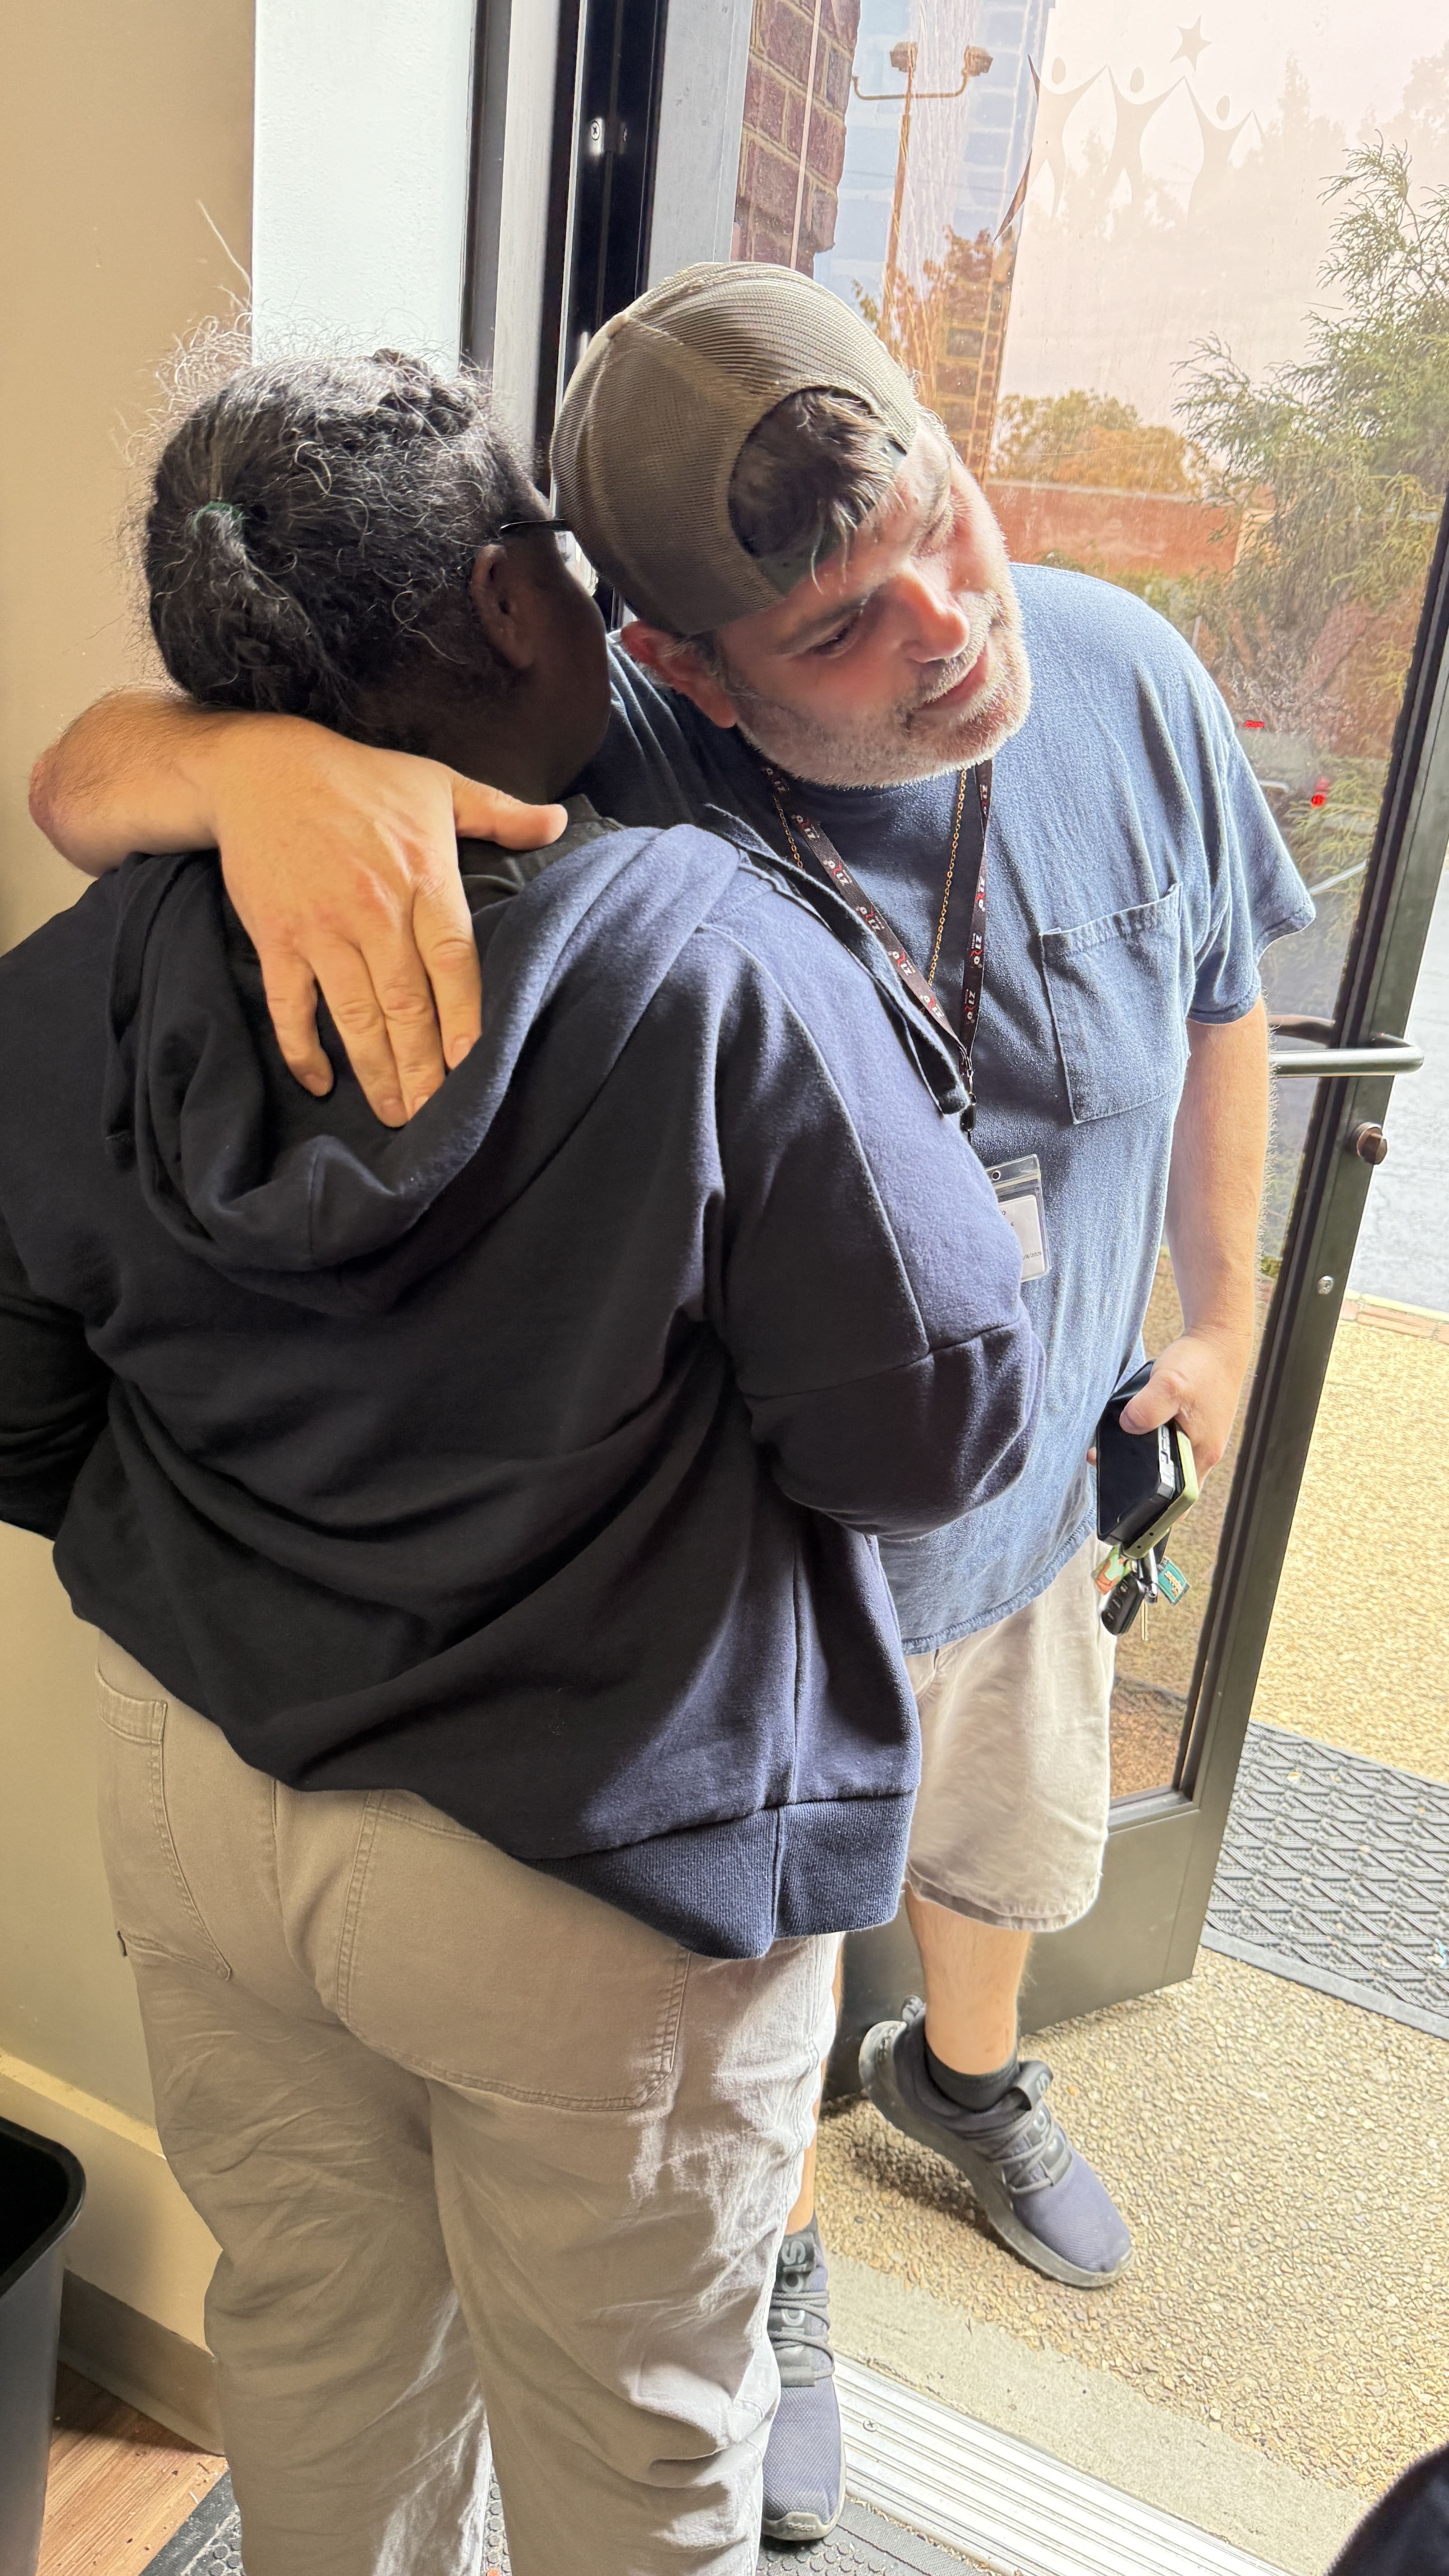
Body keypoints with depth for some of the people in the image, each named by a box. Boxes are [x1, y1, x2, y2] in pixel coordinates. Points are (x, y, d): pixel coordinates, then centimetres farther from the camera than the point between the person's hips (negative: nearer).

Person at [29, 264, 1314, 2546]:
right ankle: (770, 2267, 59)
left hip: (1041, 1504, 5)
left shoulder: (1128, 681, -16)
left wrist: (1221, 1310, 9)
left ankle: (962, 2077, 70)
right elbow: (83, 778, -30)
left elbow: (1217, 1001, 2)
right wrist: (262, 760, -54)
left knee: (1017, 1856, 33)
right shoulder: (584, 769, -30)